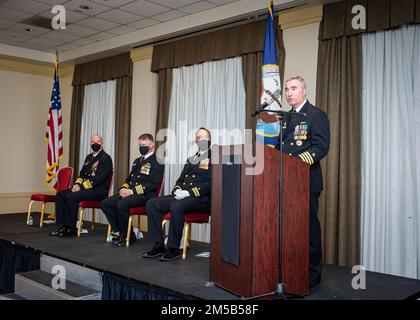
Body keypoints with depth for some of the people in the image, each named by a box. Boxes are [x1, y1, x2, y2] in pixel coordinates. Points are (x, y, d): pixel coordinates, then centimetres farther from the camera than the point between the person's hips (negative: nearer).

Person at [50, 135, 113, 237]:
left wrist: (82, 186, -18)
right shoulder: (89, 157, 20)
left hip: (98, 190, -9)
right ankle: (63, 225, -4)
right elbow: (82, 173, 22)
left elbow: (99, 178, -18)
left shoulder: (106, 158, -9)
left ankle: (71, 228, -14)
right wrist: (77, 184, 0)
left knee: (71, 197, -26)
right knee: (60, 194, -3)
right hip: (85, 187, 9)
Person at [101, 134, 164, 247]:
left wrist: (132, 191, -19)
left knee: (121, 204, -32)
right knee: (105, 203, -5)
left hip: (145, 195, -9)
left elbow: (153, 183, -16)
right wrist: (124, 188, 3)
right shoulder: (137, 161, 24)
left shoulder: (157, 161, -5)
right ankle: (119, 232, 3)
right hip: (130, 193, 9)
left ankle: (127, 236, -12)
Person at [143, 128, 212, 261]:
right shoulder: (190, 159, 24)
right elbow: (180, 179, 23)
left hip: (201, 199, -7)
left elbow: (211, 184, -12)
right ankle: (158, 245, -7)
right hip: (182, 196, 8)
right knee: (152, 204, -9)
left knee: (176, 206, -36)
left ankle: (173, 249, -22)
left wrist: (189, 192, -19)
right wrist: (177, 190, 0)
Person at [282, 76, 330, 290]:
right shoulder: (286, 117, 20)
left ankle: (312, 276, 10)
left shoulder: (317, 115, -4)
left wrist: (299, 161, -27)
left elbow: (321, 146, -15)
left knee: (309, 227, -1)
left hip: (307, 181, -7)